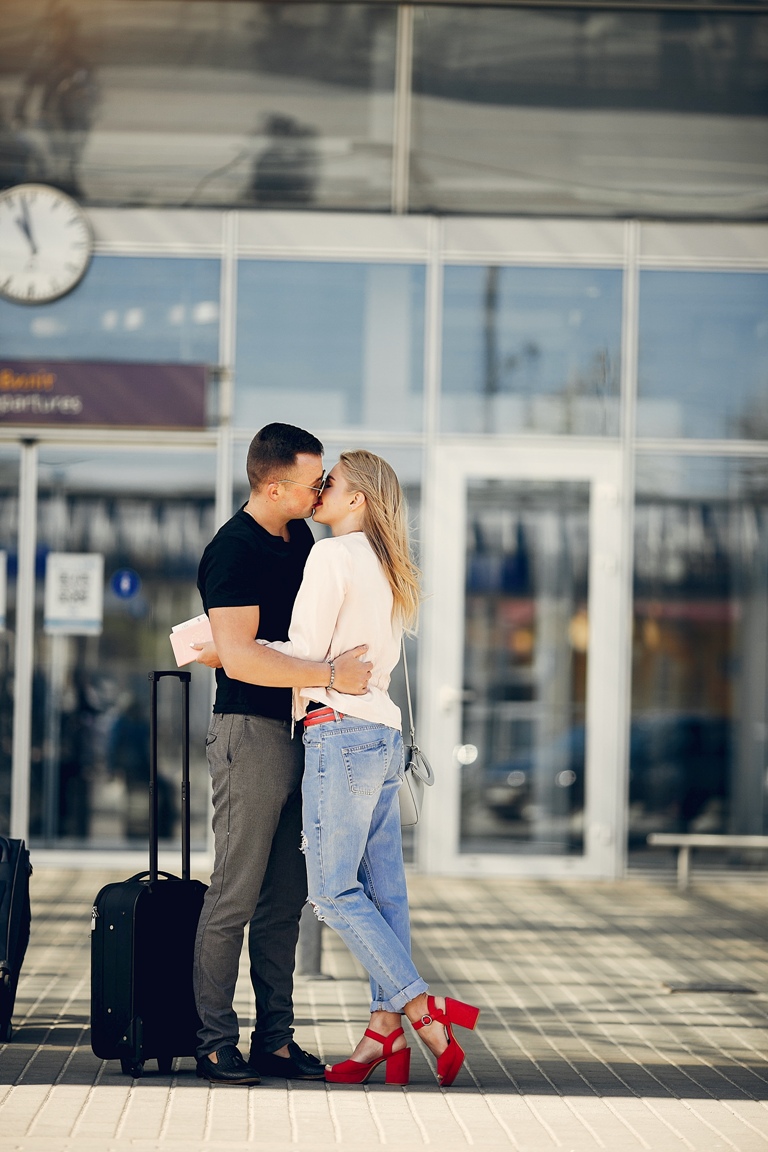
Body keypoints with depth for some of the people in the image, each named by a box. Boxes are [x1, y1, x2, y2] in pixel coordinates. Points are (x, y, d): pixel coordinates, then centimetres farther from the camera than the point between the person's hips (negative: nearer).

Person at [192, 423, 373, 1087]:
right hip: (250, 732, -9)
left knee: (285, 896, 9)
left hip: (296, 734, 9)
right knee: (237, 894, -5)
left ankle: (276, 1040, 13)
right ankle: (215, 1044, 1)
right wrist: (331, 674, -23)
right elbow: (240, 658, -24)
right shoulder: (234, 551, -14)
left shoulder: (300, 536, 14)